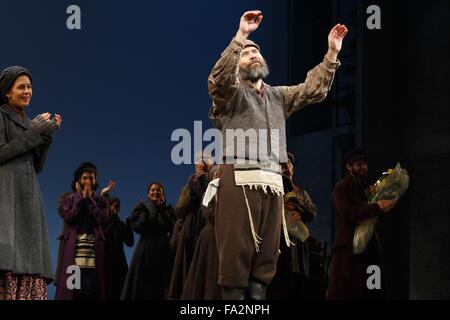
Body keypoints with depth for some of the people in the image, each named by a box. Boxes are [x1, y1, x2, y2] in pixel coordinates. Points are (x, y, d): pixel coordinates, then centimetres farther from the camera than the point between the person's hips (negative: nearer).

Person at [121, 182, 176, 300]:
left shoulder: (168, 210, 14)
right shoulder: (141, 207, 10)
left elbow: (171, 227, -2)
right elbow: (137, 226, -8)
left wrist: (161, 209, -2)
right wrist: (151, 209, -4)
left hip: (162, 250, 2)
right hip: (145, 250, -2)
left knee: (161, 285, -4)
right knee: (143, 284, -5)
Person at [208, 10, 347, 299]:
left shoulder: (278, 96, 25)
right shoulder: (231, 92, 8)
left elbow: (314, 90, 17)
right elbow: (219, 78, -14)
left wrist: (332, 53, 6)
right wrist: (240, 37, -25)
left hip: (273, 182, 6)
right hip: (240, 179, -6)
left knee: (266, 255, 3)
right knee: (237, 252, -10)